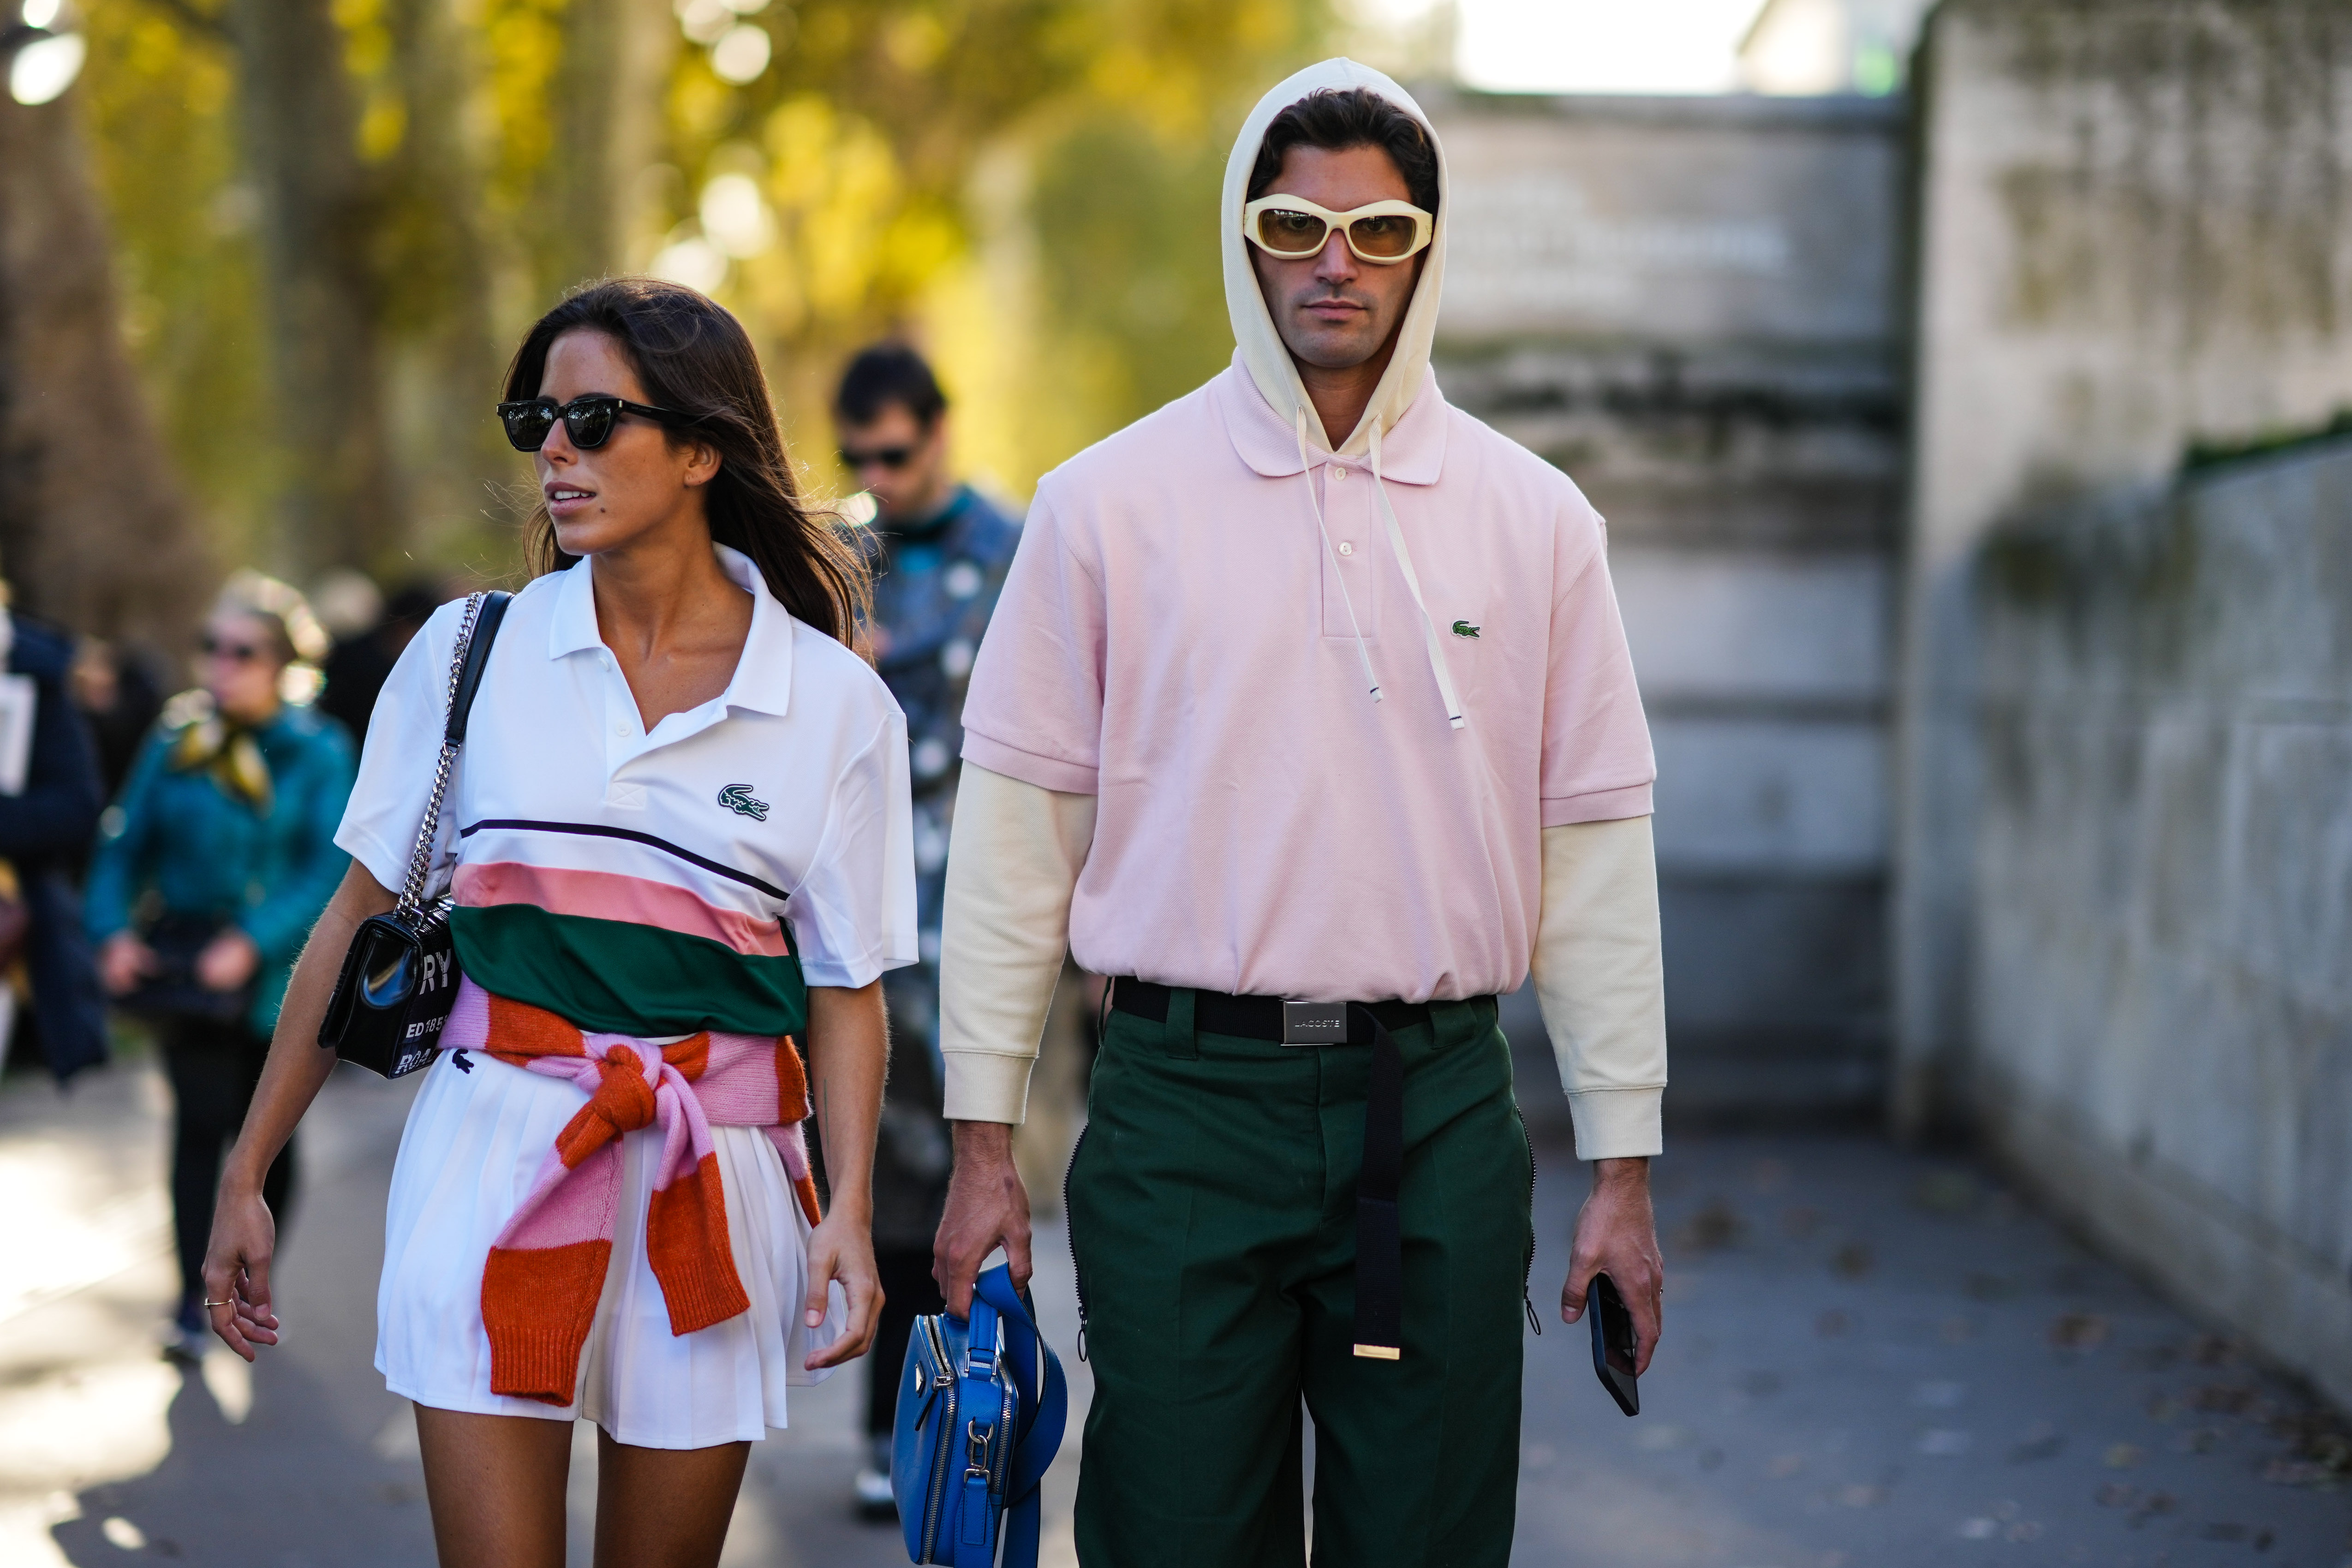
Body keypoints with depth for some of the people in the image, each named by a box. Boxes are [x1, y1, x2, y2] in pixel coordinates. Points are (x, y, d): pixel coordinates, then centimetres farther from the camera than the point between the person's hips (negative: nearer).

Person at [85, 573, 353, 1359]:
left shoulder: (319, 753, -5)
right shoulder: (178, 738, 2)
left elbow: (331, 870, -13)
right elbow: (126, 841, 5)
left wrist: (252, 942, -24)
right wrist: (113, 929, -11)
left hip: (275, 974, -1)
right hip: (185, 966, 1)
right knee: (200, 1119, -10)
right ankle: (193, 1303, -11)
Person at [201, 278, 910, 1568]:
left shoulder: (836, 703, 1)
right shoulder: (469, 653, 3)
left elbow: (848, 990, 5)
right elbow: (360, 917, 7)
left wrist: (851, 1209, -9)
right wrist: (247, 1173, 7)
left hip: (712, 1182, 0)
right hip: (497, 1157, 0)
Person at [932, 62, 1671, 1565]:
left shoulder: (1536, 520, 6)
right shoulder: (1110, 504, 2)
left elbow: (1597, 848, 7)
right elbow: (1015, 823, 4)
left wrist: (1624, 1163, 4)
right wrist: (984, 1139, 1)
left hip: (1440, 1107, 1)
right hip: (1185, 1100, -1)